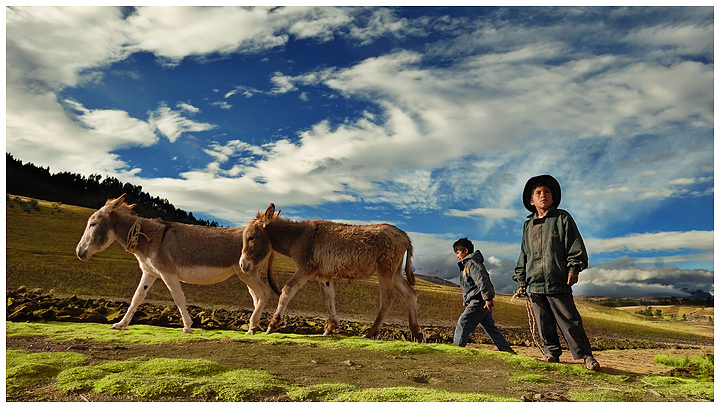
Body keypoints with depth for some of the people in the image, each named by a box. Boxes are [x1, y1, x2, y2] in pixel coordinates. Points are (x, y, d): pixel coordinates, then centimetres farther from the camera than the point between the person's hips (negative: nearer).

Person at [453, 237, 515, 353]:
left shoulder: (472, 262, -11)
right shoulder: (467, 264, 22)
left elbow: (482, 280, -22)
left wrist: (488, 298, -26)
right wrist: (466, 299, 28)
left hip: (479, 301, -10)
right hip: (479, 302, 10)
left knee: (463, 323, -6)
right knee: (490, 326, 11)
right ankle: (505, 348, 12)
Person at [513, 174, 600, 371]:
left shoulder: (562, 218, 5)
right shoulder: (528, 225, 16)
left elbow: (576, 246, 1)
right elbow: (523, 255, 20)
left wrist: (573, 268, -9)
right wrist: (521, 280, 16)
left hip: (559, 283, -4)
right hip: (535, 283, 4)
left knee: (570, 321, -3)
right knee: (544, 322, 7)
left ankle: (585, 355, 8)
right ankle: (552, 351, 22)